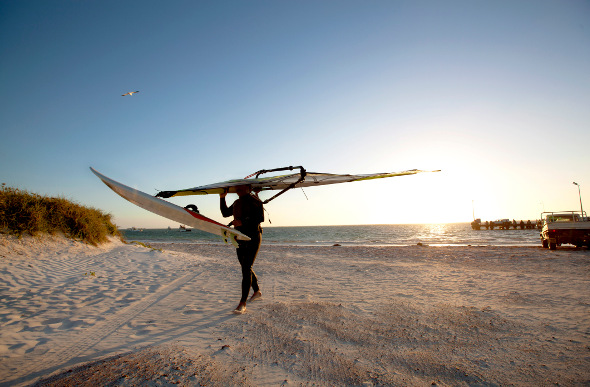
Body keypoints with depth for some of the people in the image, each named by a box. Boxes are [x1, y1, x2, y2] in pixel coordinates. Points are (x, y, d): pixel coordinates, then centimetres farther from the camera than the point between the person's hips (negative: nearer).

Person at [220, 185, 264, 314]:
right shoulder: (237, 203, 15)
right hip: (240, 239, 8)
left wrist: (242, 223, -25)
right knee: (245, 268, 16)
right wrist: (222, 198, 13)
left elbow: (260, 218, -18)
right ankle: (257, 291, 37)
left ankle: (242, 304, -12)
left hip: (252, 238, -8)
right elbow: (225, 213, 25)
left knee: (246, 269, -14)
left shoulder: (254, 201, -9)